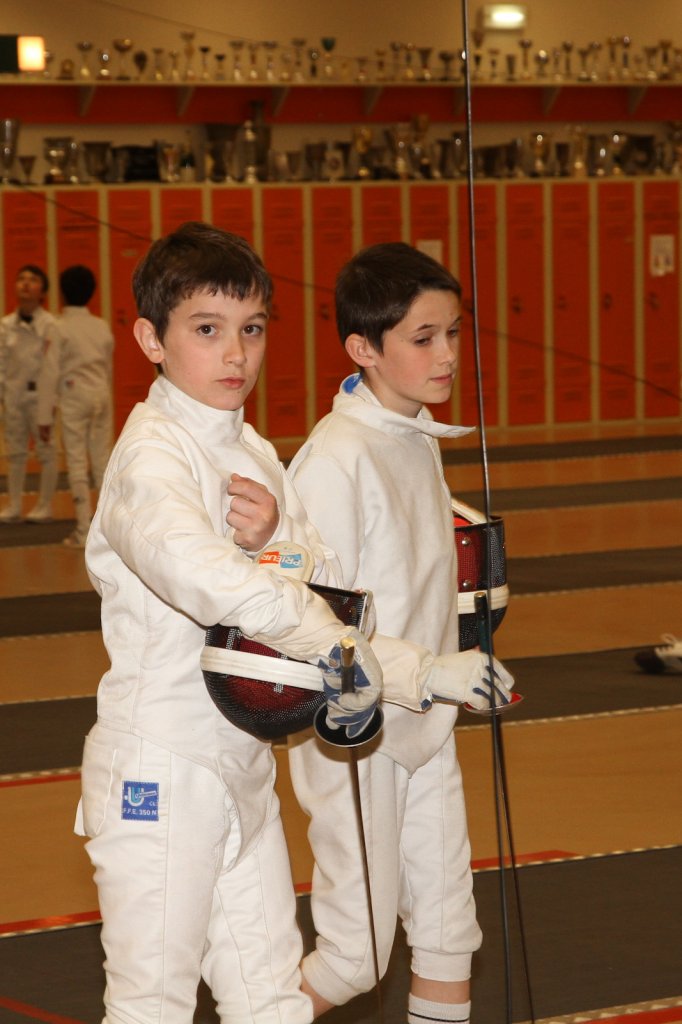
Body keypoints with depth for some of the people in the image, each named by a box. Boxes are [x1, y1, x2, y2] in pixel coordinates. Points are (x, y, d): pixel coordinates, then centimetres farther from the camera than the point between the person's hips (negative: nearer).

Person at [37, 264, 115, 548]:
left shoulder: (60, 328, -8)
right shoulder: (102, 326, 7)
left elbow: (50, 374, -9)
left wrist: (44, 416, -5)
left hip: (74, 398, -4)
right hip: (102, 396, 4)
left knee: (77, 464, -1)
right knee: (103, 461, 10)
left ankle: (84, 530, -4)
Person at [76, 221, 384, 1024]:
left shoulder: (250, 449, 8)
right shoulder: (151, 455, -18)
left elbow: (324, 580, 5)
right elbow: (195, 568, -39)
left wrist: (276, 534, -15)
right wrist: (336, 644, -39)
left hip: (241, 762, 8)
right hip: (159, 773, -8)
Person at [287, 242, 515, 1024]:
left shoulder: (419, 440, 5)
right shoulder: (334, 459, -20)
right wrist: (435, 673, -29)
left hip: (424, 726, 8)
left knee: (448, 930, 12)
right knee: (354, 956, 0)